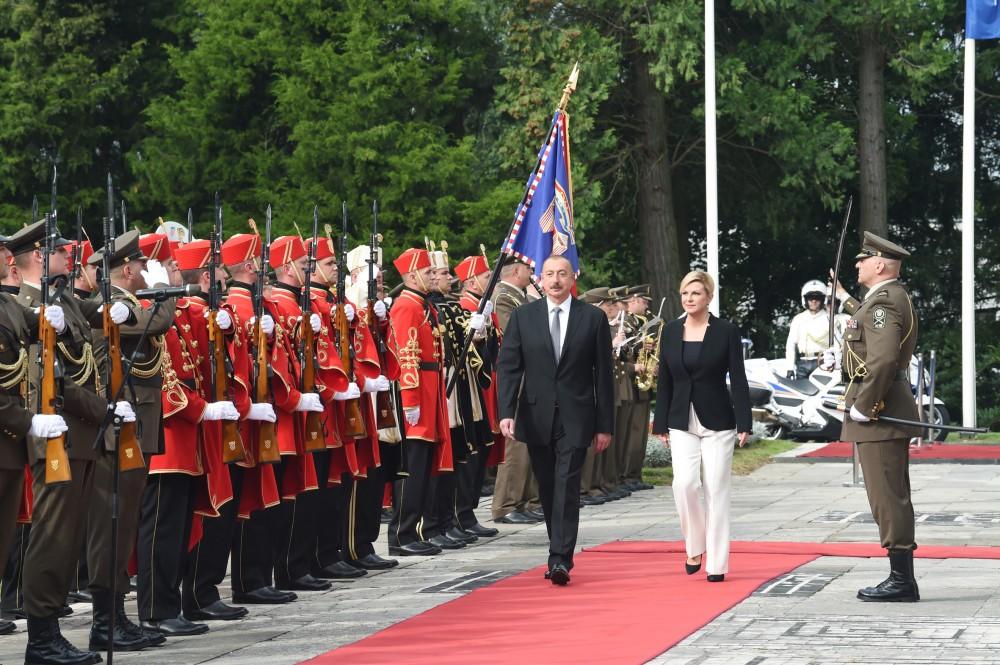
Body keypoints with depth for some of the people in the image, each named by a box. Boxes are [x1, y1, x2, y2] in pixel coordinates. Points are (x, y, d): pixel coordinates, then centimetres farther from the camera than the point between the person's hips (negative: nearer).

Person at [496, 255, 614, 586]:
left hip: (575, 418, -2)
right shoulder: (522, 316, 4)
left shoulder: (593, 318, 1)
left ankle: (560, 559, -13)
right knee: (547, 489, 10)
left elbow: (603, 373, 2)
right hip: (536, 417, 2)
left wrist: (604, 425, -1)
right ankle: (561, 553, 22)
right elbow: (508, 367, 1)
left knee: (567, 487, -11)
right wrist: (506, 412, -12)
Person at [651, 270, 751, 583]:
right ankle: (694, 547, 9)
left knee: (716, 490, -2)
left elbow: (738, 380, -4)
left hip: (717, 422, -2)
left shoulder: (726, 331, -3)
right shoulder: (671, 331, 6)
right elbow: (664, 381, 9)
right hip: (682, 422, 2)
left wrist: (743, 424, -9)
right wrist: (661, 424, 7)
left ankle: (717, 563, 4)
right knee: (684, 483, -13)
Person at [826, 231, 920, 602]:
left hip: (878, 416, -11)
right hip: (887, 413, 11)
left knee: (889, 498, -7)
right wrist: (846, 300, 45)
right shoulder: (892, 297, 16)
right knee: (890, 498, 13)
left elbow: (883, 359, -28)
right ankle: (901, 578, 18)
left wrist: (863, 406, -22)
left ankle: (902, 582, -4)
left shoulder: (884, 302, -17)